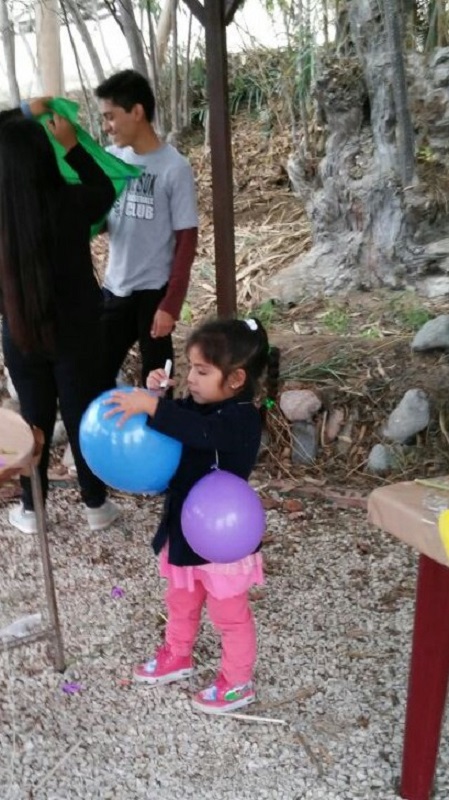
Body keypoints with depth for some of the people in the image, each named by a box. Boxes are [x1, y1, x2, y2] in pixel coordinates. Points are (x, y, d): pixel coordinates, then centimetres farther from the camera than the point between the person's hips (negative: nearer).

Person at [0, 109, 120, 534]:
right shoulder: (70, 203, -17)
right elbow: (106, 191, 5)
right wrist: (71, 144, 7)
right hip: (76, 333, -2)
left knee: (34, 419, 17)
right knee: (83, 416, 13)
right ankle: (96, 505, 29)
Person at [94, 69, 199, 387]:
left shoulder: (174, 168, -13)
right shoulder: (111, 158, 2)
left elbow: (186, 241, -11)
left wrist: (171, 304, -14)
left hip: (154, 291, -5)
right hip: (114, 288, 5)